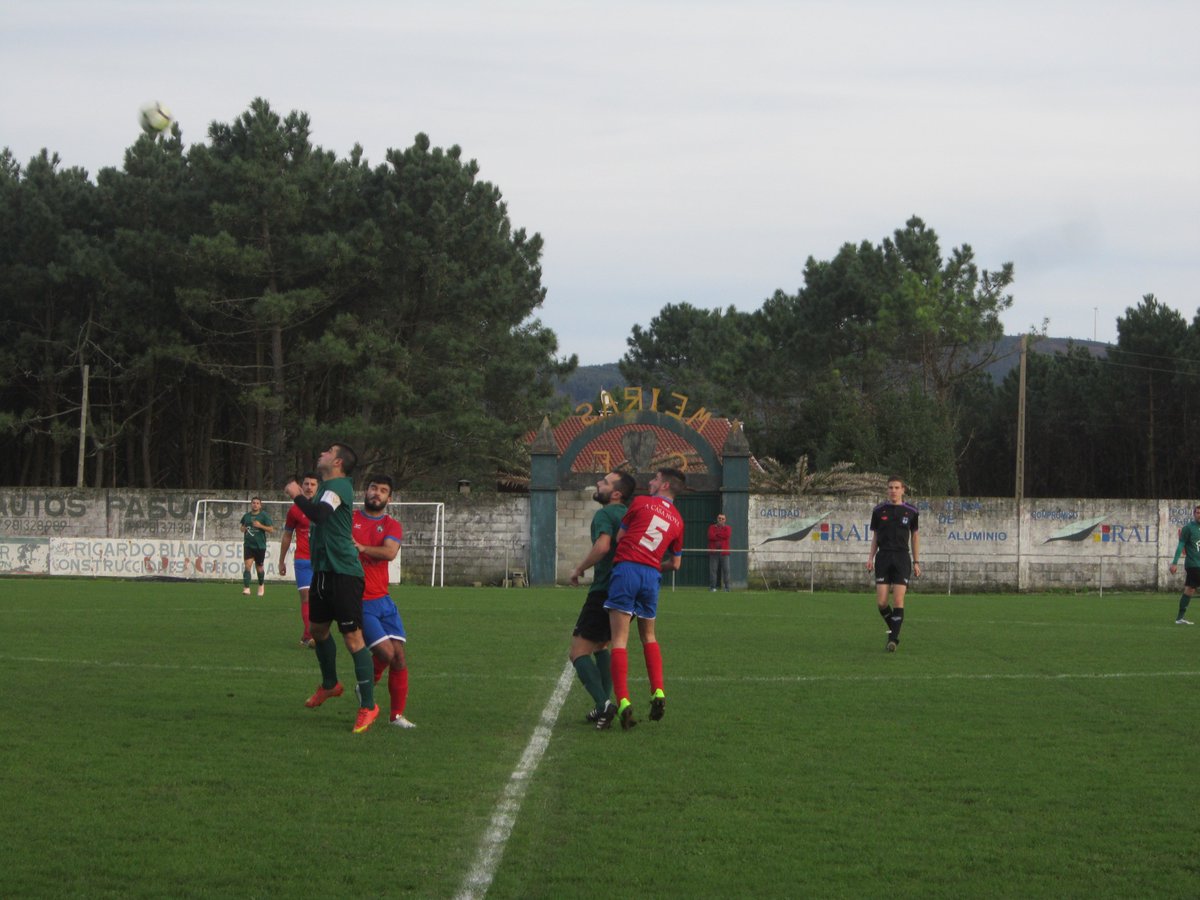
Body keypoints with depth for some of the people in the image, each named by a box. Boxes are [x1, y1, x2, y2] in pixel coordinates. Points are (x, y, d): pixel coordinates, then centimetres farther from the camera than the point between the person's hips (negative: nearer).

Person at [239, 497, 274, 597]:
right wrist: (243, 529, 2)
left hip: (260, 546, -2)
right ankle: (246, 588, -18)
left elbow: (271, 529, -6)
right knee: (247, 566, -14)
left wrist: (260, 526, -18)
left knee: (259, 567, 10)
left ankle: (261, 585, 36)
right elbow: (242, 527, 25)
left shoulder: (264, 516, -2)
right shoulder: (246, 516, 9)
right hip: (248, 545, 2)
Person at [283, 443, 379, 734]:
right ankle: (329, 684, 44)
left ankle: (368, 706, -5)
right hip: (323, 570, 11)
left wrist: (297, 495, -17)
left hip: (343, 573, -10)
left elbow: (319, 513, -30)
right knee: (318, 629, 23)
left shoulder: (339, 486, -13)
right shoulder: (327, 487, 17)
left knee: (353, 638, -9)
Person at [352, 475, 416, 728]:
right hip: (357, 601, -4)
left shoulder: (392, 526, 7)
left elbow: (389, 552, -13)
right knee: (385, 652, -15)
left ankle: (397, 715, 9)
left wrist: (361, 547, -28)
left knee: (399, 656, -2)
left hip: (383, 600, 4)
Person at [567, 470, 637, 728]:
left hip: (604, 591, -9)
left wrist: (579, 569, -16)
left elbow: (602, 545, -29)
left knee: (579, 652, -6)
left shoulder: (604, 515, -11)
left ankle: (603, 704, -23)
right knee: (601, 646, 25)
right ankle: (604, 705, 19)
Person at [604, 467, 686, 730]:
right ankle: (658, 693, 8)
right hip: (652, 575, 4)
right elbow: (675, 563, 21)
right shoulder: (677, 520, 16)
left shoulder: (641, 503, 4)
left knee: (619, 639, -5)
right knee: (648, 637, 22)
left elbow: (618, 537, 9)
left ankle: (623, 702, -16)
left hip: (626, 568, -4)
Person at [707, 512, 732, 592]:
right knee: (713, 569, -5)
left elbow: (727, 535, -10)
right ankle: (712, 587, -3)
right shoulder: (712, 527, 13)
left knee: (726, 570, -4)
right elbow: (711, 536, -6)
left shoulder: (727, 528, 12)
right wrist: (721, 536, -5)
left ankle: (727, 587, -1)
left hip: (724, 552, 0)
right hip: (714, 552, 0)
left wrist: (716, 534, -3)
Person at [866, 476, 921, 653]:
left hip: (902, 558, -1)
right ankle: (893, 628, 21)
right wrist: (870, 557, 2)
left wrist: (916, 562, 7)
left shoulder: (911, 511, 4)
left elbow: (915, 537, 11)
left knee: (898, 600, -11)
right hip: (883, 558, 2)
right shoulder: (878, 511, 7)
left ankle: (894, 639, -9)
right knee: (881, 602, -5)